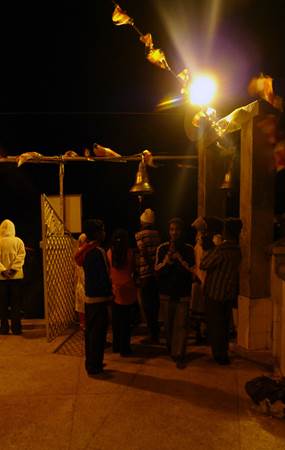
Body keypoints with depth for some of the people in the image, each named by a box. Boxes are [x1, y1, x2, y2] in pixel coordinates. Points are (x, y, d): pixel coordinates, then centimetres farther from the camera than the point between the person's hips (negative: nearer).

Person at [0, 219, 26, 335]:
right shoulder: (18, 241, -2)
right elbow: (21, 256, -11)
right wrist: (13, 269, -13)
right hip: (16, 276, 0)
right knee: (16, 304, 5)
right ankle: (16, 328, 5)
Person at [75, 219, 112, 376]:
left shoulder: (86, 250, 10)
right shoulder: (97, 251, -19)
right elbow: (103, 277, -21)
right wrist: (108, 293, -10)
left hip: (90, 297, 10)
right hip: (98, 298, -10)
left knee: (90, 332, 17)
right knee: (98, 333, 0)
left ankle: (91, 363, 29)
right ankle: (94, 367, 9)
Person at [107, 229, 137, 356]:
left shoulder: (110, 252, -5)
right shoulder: (129, 252, -11)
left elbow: (108, 269, 5)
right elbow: (132, 270, 1)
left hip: (115, 289, 3)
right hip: (127, 289, -3)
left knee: (116, 320, 15)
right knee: (126, 321, 6)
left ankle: (116, 346, 26)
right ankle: (124, 348, 13)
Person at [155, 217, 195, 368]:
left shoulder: (188, 249, -1)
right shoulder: (162, 248, 0)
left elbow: (191, 270, -7)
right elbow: (157, 269, -4)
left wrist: (178, 257, -17)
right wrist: (168, 257, -19)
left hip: (183, 293, -1)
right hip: (167, 292, 2)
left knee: (181, 325, -4)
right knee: (168, 324, 12)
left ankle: (179, 356, 2)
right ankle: (170, 350, 32)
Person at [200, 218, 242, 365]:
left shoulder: (221, 249, -24)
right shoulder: (238, 250, -1)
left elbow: (203, 265, -15)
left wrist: (210, 251, -3)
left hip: (215, 293, -7)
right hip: (230, 293, 7)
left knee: (215, 324, 7)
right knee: (224, 324, 19)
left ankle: (219, 355, 15)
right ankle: (223, 353, 31)